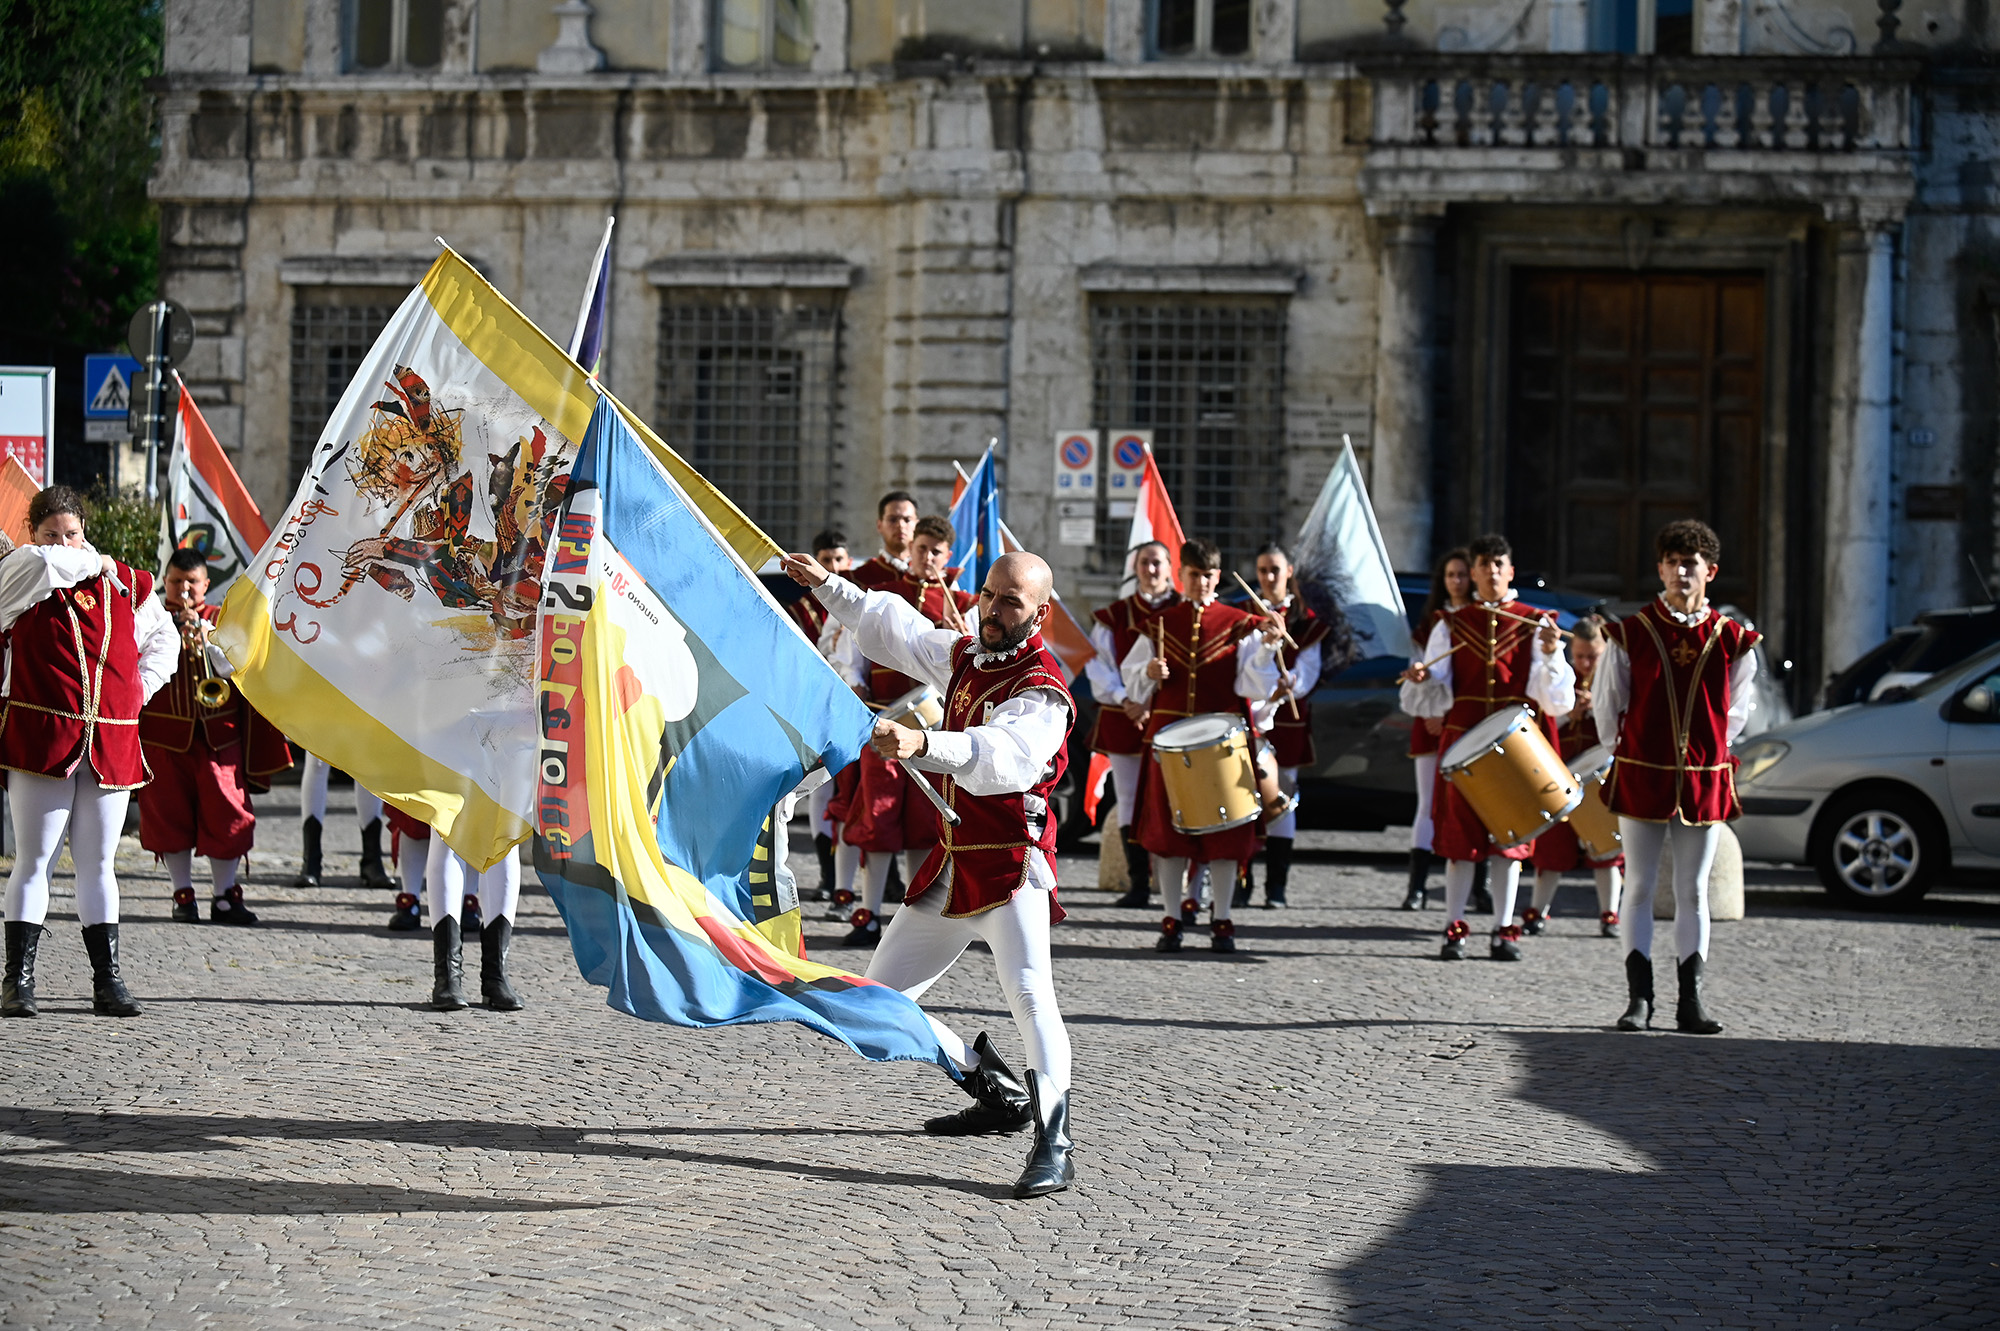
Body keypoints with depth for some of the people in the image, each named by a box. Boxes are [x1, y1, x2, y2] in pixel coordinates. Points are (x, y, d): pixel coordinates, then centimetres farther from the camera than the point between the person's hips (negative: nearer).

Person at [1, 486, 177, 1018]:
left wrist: (143, 683, 13)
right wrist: (95, 564, -5)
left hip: (111, 744, 4)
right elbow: (43, 564, -22)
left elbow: (163, 635, 27)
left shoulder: (123, 584, 12)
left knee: (97, 864, 9)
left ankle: (107, 981, 11)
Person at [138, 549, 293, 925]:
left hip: (218, 734, 1)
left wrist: (205, 637, -16)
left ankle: (225, 894, 5)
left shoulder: (221, 620, 9)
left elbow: (232, 666, -4)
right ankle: (183, 893, 12)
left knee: (226, 812, -3)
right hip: (165, 734, -1)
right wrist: (175, 636, -17)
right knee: (170, 813, 2)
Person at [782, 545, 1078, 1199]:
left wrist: (922, 745, -53)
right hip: (950, 867, 9)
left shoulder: (1043, 692, -17)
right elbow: (899, 628, 31)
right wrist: (829, 587, 29)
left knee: (1027, 990, -29)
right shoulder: (965, 656, 11)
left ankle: (1054, 1145, -30)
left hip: (1009, 862, -9)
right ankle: (998, 1094, 24)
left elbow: (1002, 756, -37)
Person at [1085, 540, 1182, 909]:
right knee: (1130, 803, 3)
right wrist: (1125, 700, -14)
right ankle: (1139, 883, 9)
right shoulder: (1113, 617, 9)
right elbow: (1099, 667, 2)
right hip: (1124, 722, 2)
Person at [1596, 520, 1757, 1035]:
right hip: (1641, 779, -1)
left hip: (1705, 781, 1)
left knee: (1693, 892, 5)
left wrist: (1708, 753, 11)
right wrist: (1624, 756, 10)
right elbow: (1607, 703, 8)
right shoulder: (1630, 633, -2)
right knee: (1639, 887, 1)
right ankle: (1639, 999, 5)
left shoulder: (1732, 639, 2)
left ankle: (1691, 1002, 8)